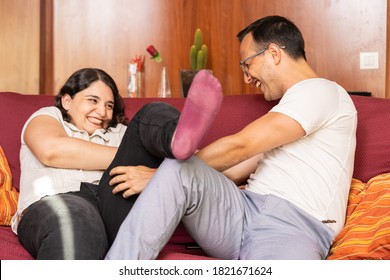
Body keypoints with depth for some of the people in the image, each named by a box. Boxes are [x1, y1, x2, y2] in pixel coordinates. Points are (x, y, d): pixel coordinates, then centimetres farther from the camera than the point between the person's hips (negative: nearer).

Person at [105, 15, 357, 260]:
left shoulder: (322, 92, 0)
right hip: (242, 213, 7)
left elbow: (239, 147, -9)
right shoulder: (289, 106, 28)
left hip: (293, 228, -7)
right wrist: (162, 175, 23)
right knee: (178, 170, -21)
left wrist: (154, 175, -5)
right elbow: (235, 170, 24)